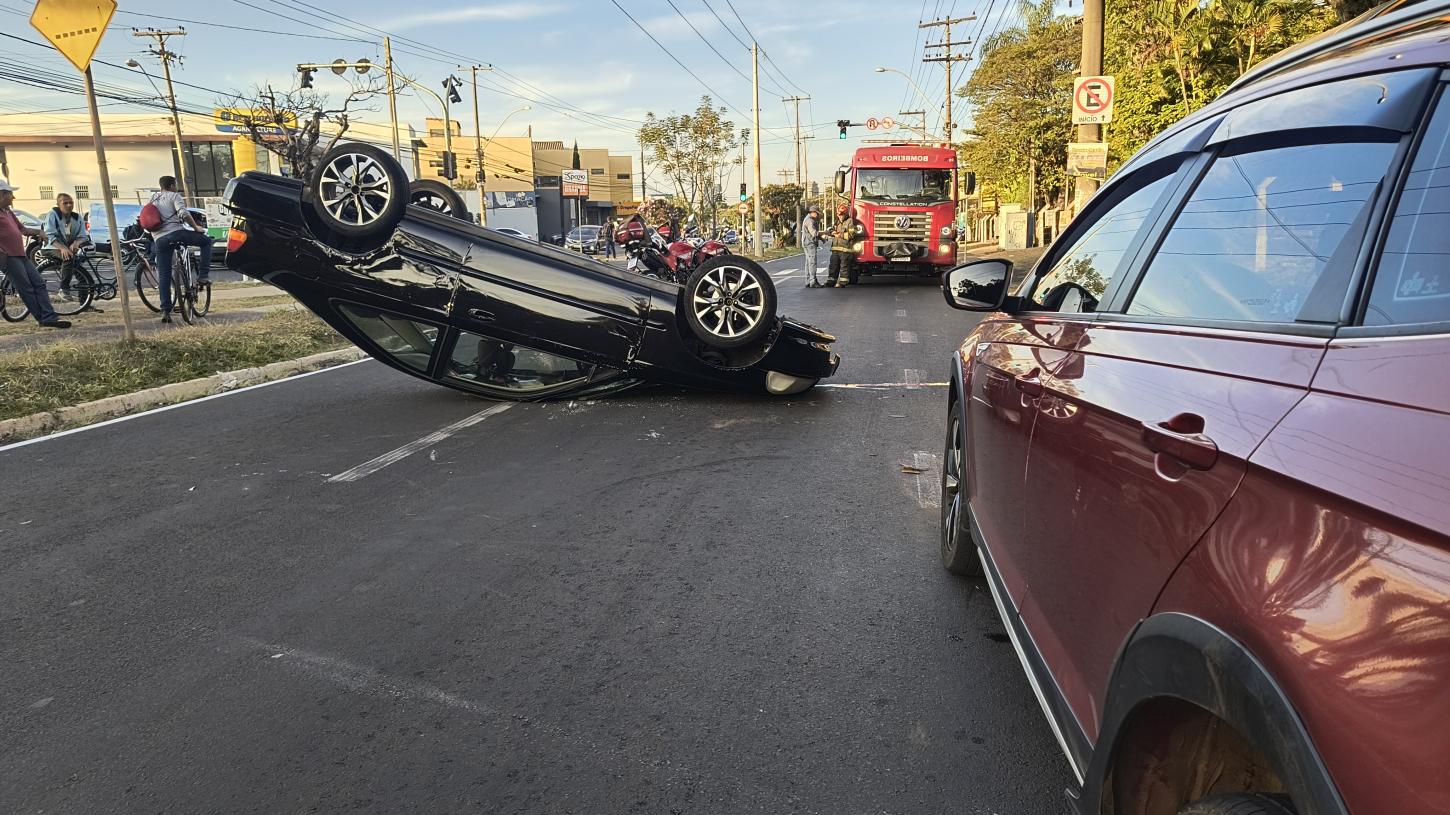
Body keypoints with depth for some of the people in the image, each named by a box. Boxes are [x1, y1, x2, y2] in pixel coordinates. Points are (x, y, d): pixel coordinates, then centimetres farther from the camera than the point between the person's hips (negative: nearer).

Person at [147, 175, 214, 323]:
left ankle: (165, 311, 1)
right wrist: (196, 228, -2)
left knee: (164, 276, 5)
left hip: (159, 239, 6)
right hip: (176, 233, -6)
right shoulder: (174, 196, 6)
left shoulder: (153, 199, 26)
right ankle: (203, 275, 2)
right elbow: (184, 213, -12)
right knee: (207, 241, 16)